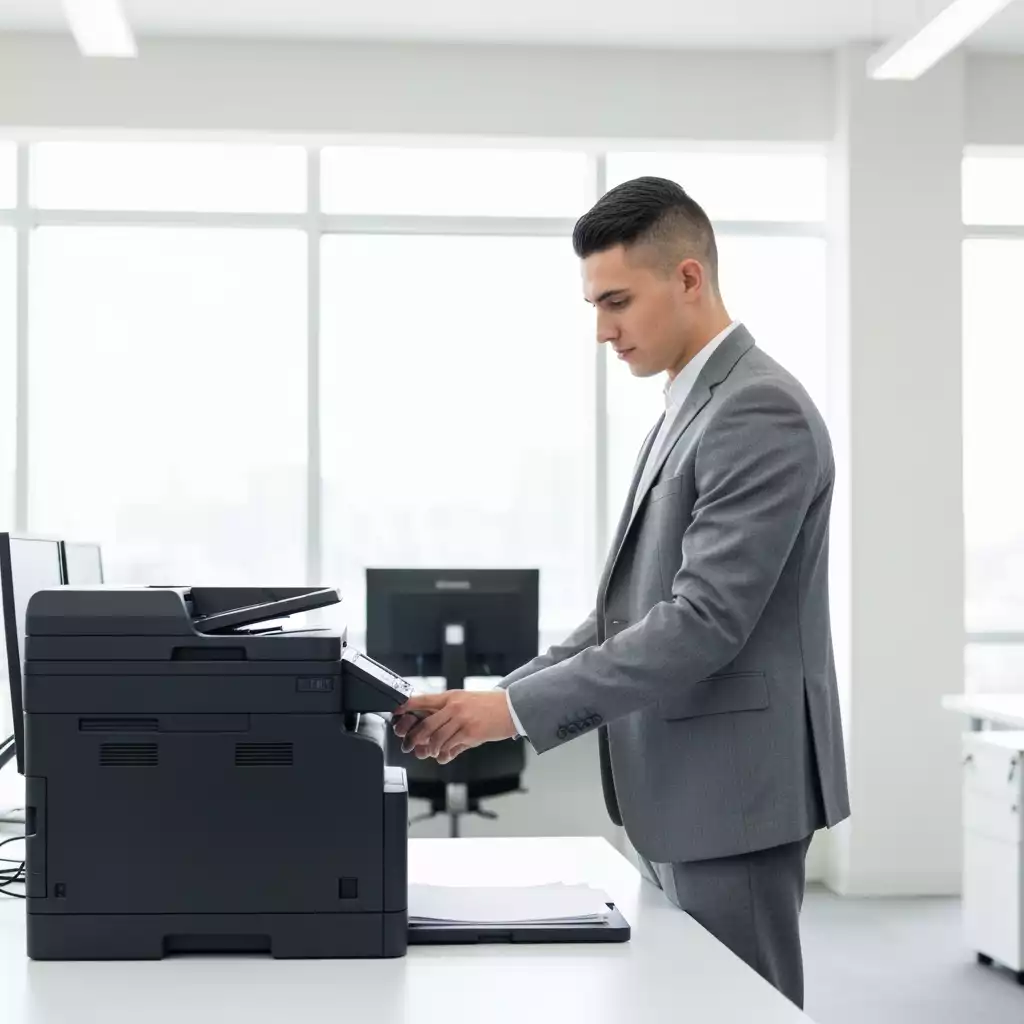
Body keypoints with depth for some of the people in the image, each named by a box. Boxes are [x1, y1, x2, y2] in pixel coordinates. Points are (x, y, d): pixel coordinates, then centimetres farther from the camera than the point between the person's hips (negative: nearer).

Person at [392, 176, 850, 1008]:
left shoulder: (761, 410, -17)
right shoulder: (691, 410, 15)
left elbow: (704, 621, -24)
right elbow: (632, 608, 15)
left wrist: (519, 710, -21)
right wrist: (501, 698, 3)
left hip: (730, 788, -10)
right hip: (682, 789, 10)